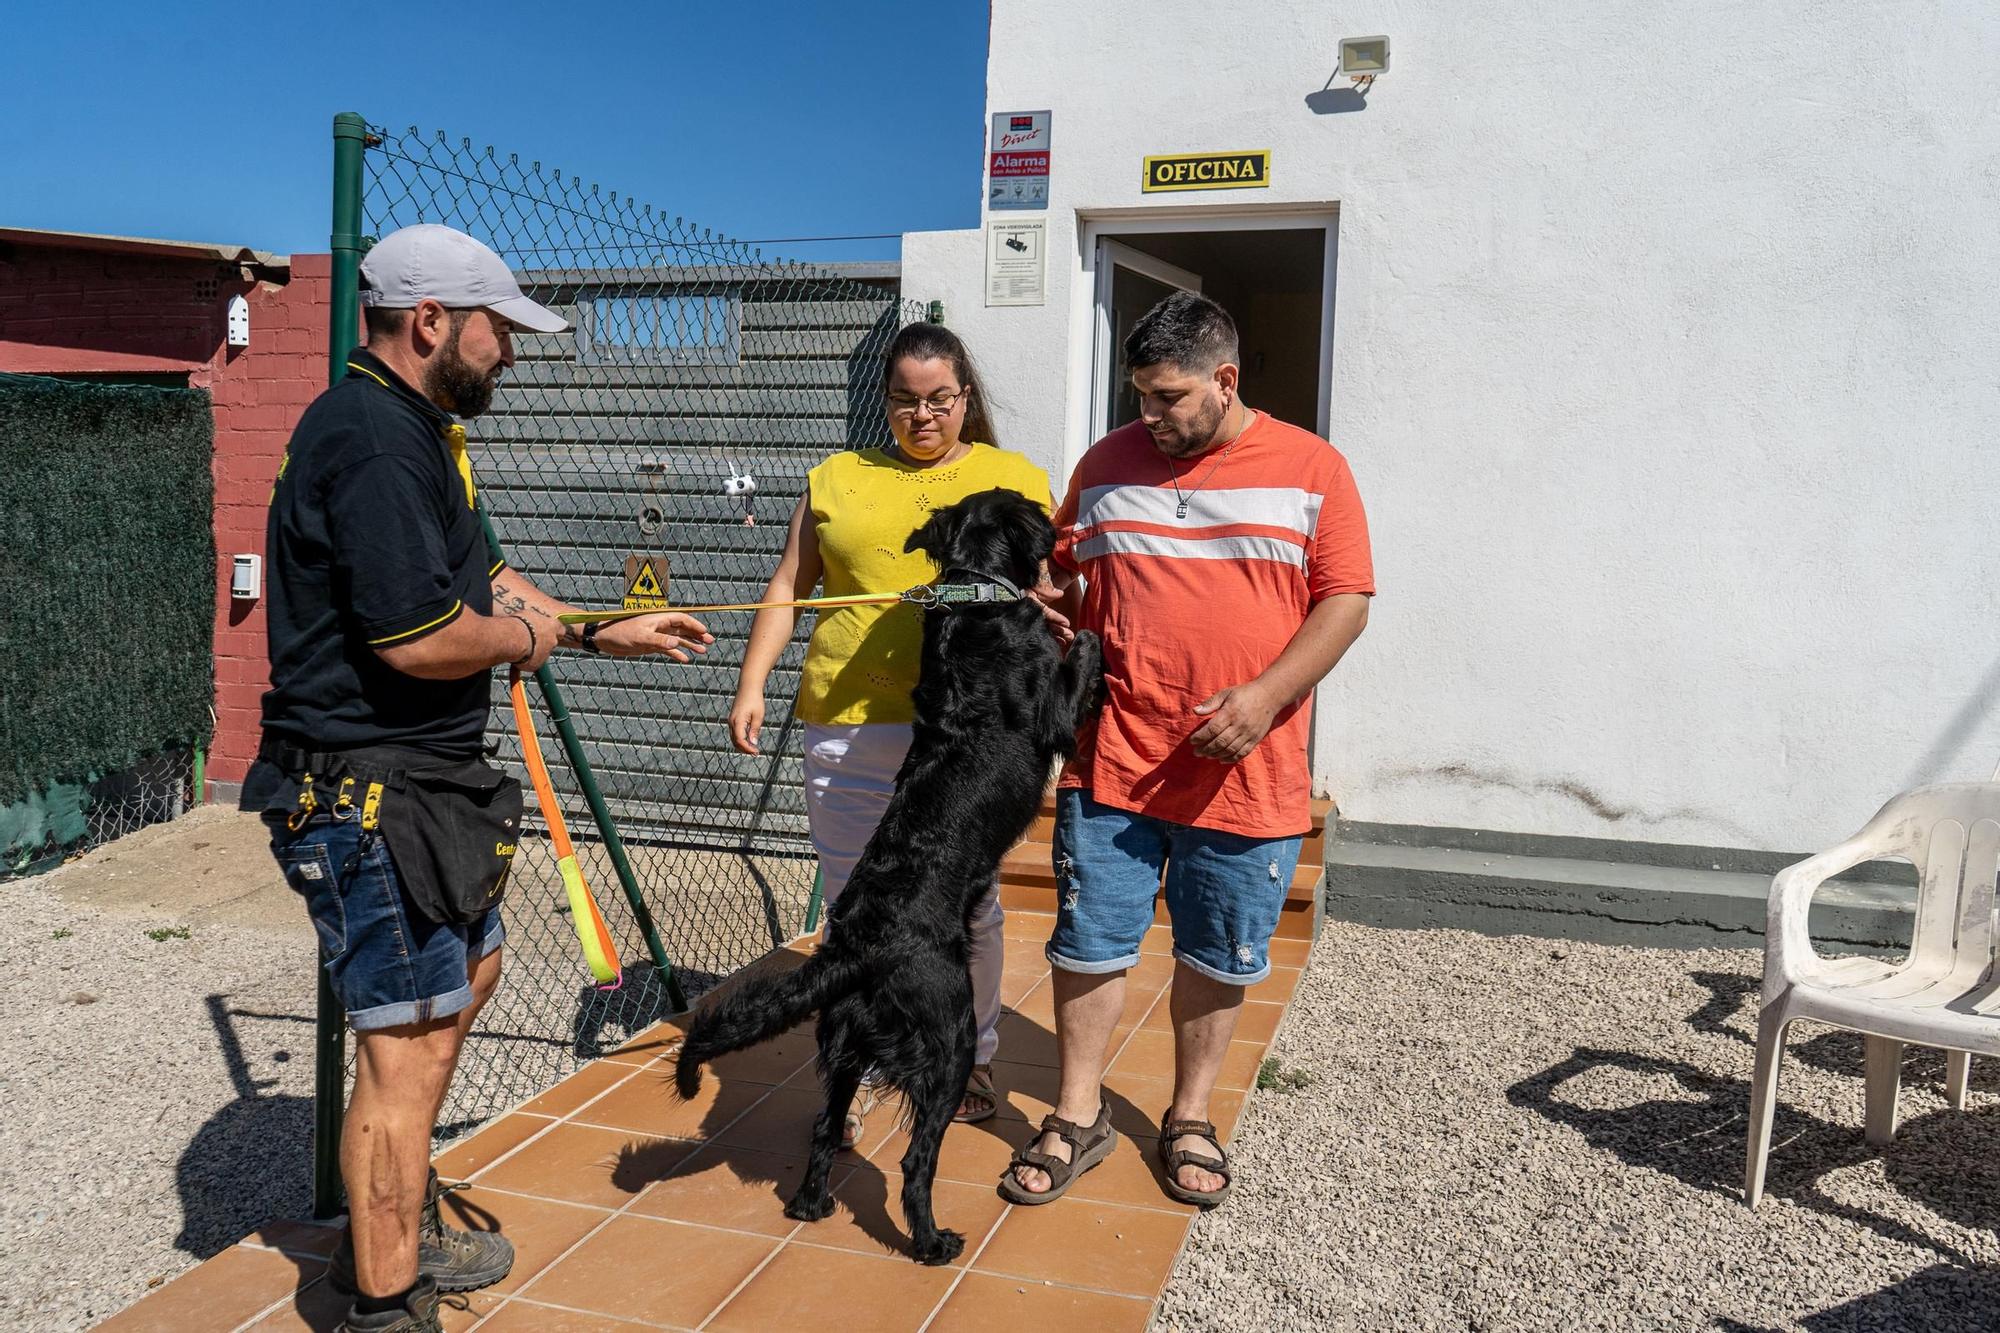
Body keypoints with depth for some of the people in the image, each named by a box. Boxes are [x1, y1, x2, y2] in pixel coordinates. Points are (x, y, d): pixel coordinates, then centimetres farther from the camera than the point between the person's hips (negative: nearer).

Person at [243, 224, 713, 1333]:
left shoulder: (411, 430, 15)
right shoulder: (375, 441, -20)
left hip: (418, 782, 12)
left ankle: (399, 1231, 38)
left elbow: (479, 579, 22)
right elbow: (421, 637, -28)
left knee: (467, 974, 23)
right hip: (365, 794, -12)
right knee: (405, 1046, -4)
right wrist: (528, 634, -9)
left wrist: (603, 634, 18)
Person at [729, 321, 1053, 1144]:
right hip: (848, 721, 1)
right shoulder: (837, 479, 14)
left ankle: (970, 1060, 28)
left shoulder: (1016, 480, 10)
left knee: (965, 905, 7)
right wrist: (751, 685, 3)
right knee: (852, 906, 5)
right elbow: (787, 589, 13)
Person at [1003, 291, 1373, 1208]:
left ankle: (1189, 1119, 32)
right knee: (1089, 945, 8)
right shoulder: (1107, 463, 7)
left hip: (1245, 772, -1)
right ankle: (1078, 1119, 26)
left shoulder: (1310, 468, 0)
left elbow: (1346, 600, -3)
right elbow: (1062, 574, 18)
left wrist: (1266, 695, -16)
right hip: (1112, 758, 2)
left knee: (1217, 957, 12)